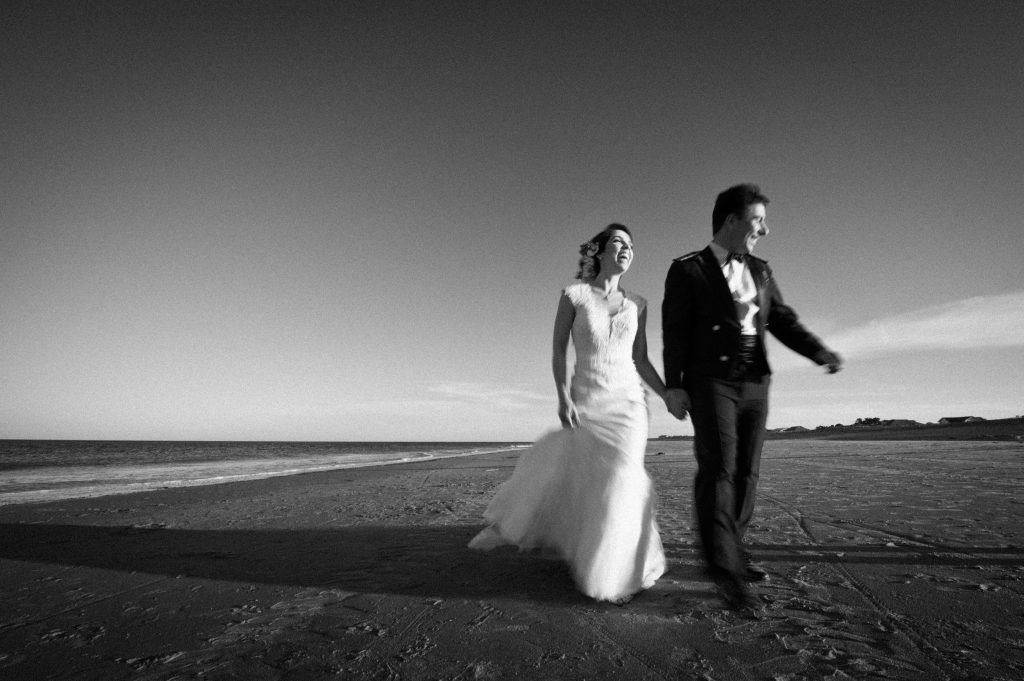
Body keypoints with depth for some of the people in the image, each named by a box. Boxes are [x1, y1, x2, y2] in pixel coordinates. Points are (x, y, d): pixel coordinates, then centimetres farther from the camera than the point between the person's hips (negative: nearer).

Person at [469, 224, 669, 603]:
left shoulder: (637, 305, 7)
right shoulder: (573, 295, -2)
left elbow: (641, 361, 10)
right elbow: (558, 351, -2)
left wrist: (668, 396, 1)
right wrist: (563, 397, -13)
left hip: (628, 403, 2)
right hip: (584, 405, -2)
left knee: (618, 483, -4)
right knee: (560, 476, 5)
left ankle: (613, 575, 17)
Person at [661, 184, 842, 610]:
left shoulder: (760, 272, 16)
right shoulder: (687, 270, -2)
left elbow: (783, 322, 9)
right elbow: (674, 331, -7)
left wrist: (822, 353, -8)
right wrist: (674, 386, -14)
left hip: (754, 385, 6)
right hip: (710, 383, -6)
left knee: (745, 472, 9)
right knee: (717, 468, -14)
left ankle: (731, 552, 23)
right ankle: (725, 569, -11)